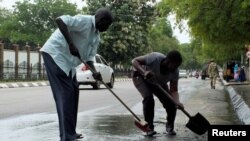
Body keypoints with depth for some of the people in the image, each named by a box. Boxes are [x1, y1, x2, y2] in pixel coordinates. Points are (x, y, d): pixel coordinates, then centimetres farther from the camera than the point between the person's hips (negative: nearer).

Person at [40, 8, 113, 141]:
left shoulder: (96, 37, 13)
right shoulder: (85, 21, -15)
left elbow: (89, 56, 10)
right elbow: (60, 20, -26)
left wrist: (94, 72, -10)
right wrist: (71, 44, -30)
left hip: (68, 60, 10)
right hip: (55, 54, -10)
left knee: (73, 92, 12)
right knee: (65, 93, -13)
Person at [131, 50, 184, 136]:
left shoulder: (175, 72, -27)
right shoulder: (154, 58, -40)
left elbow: (173, 90, -26)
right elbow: (134, 61, -33)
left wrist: (177, 102, -47)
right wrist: (144, 72, -50)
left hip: (159, 83, 4)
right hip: (141, 77, -4)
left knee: (171, 103, -13)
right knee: (148, 98, -29)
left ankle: (170, 127, 12)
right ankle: (149, 127, -14)